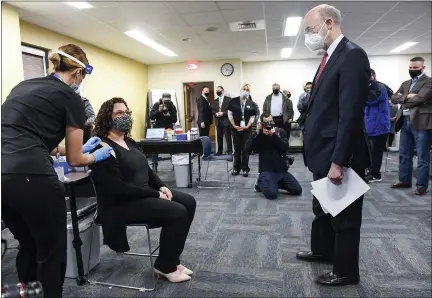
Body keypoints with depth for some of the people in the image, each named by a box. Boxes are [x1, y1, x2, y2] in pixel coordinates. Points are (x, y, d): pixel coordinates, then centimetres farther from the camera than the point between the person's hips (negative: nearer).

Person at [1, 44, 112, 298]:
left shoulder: (24, 86, 21)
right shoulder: (71, 97, 1)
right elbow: (74, 159, 5)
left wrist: (79, 147, 34)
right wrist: (96, 156, 26)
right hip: (30, 177, -8)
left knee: (29, 244, 28)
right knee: (52, 251, 13)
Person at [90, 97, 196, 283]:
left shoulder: (129, 142, 12)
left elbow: (146, 169, 17)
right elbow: (117, 187, -25)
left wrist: (161, 186, -2)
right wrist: (155, 194, -21)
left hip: (144, 194, 10)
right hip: (121, 203, -9)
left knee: (189, 202, 1)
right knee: (177, 212, -21)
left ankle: (172, 258, 11)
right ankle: (165, 266, 1)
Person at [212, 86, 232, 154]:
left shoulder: (228, 99, 1)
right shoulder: (215, 101, 19)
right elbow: (213, 110, 14)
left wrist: (223, 113, -17)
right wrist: (215, 113, -7)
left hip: (226, 121, -5)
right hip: (218, 121, 5)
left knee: (228, 136, -4)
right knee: (219, 137, 8)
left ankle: (229, 151, 1)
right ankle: (220, 150, 15)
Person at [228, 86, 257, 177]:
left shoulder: (251, 103, 3)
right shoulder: (233, 101, 1)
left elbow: (252, 117, 3)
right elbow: (230, 114, 1)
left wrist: (247, 126, -10)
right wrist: (234, 126, -7)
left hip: (246, 129, 0)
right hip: (236, 128, 0)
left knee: (245, 149, 3)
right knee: (237, 148, 6)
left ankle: (245, 168, 11)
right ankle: (236, 168, 16)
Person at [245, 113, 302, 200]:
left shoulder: (281, 132, 5)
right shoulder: (259, 136, 0)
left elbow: (286, 147, -10)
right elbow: (247, 148, -15)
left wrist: (274, 135, -21)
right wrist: (257, 132, -18)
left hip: (282, 170, 4)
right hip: (267, 171, -4)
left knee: (298, 190, -2)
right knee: (271, 194, -25)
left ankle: (275, 183, 17)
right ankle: (261, 181, 8)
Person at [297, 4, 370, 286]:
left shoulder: (352, 55, -16)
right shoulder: (329, 58, 14)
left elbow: (350, 113, -23)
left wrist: (338, 161, -23)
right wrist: (325, 156, 15)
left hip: (339, 155, -9)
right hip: (324, 152, 9)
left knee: (344, 214, 8)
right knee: (322, 208, 24)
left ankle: (345, 271, 27)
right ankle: (322, 250, 45)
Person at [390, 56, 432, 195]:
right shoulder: (405, 84, 18)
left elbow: (419, 98, -18)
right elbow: (393, 98, 6)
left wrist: (402, 99, -3)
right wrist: (406, 97, -12)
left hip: (421, 123, -7)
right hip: (406, 122, 7)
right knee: (404, 154, 12)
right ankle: (404, 180, 24)